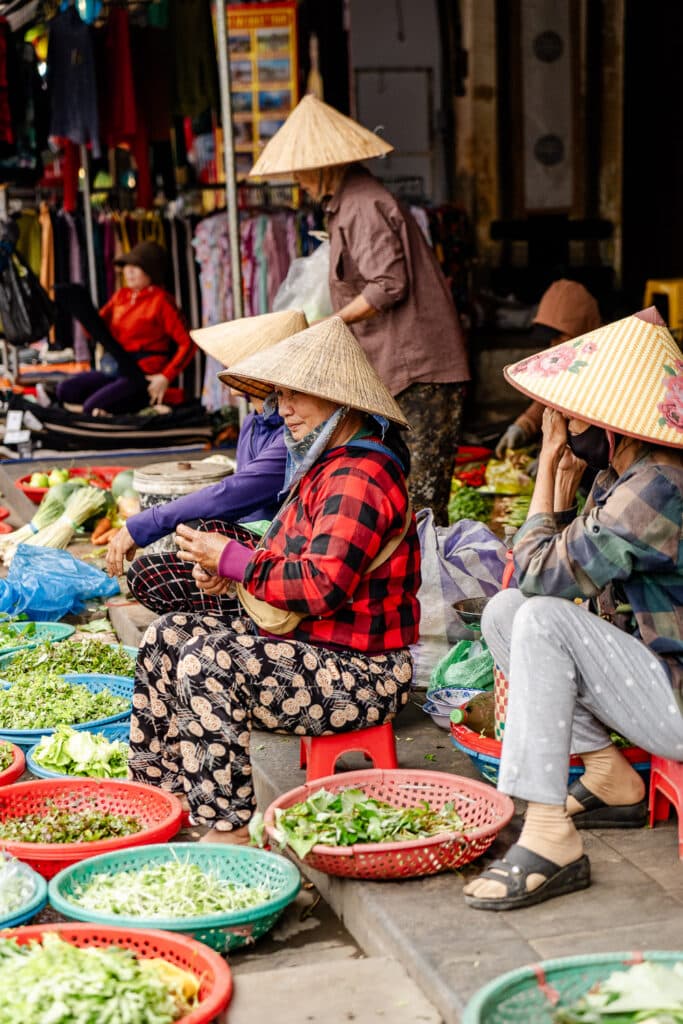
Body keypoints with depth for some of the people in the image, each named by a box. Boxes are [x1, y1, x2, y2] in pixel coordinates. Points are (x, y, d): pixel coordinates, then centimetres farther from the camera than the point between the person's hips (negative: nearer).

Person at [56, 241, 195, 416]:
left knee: (92, 408, -25)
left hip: (144, 374, -7)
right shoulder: (121, 295, 14)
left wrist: (166, 377, -19)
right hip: (116, 367, 7)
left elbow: (187, 344, -12)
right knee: (65, 389, -11)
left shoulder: (160, 300, -6)